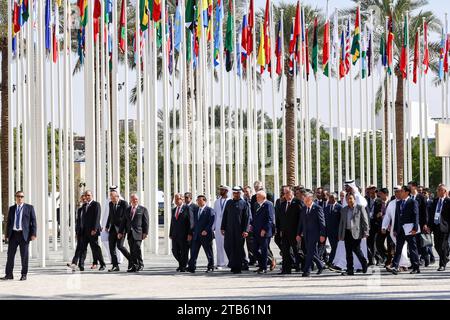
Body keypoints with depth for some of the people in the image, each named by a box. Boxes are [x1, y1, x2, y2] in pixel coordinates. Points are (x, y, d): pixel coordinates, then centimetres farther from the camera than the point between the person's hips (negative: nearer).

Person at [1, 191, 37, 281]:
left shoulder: (29, 208, 4)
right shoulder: (12, 208, 14)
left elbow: (33, 222, 0)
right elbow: (8, 222, 14)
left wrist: (33, 234, -9)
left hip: (24, 234, -3)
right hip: (13, 234, 3)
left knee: (24, 256, 0)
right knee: (10, 255, 2)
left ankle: (24, 275, 8)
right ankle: (8, 274, 7)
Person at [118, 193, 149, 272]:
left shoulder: (143, 209, 4)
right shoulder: (127, 210, 17)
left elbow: (146, 222, -1)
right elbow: (124, 222, 16)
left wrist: (145, 232, -8)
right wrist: (120, 232, 9)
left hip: (138, 232, -5)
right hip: (130, 233, 5)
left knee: (137, 248, -14)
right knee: (132, 251, 3)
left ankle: (140, 265, -1)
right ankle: (133, 266, 6)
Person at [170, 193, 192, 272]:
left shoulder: (187, 208, -5)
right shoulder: (174, 210, 16)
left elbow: (190, 222, -9)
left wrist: (190, 234, -16)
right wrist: (170, 234, 14)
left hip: (184, 235, -6)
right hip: (175, 235, 6)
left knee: (184, 251, 0)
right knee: (175, 251, 5)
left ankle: (183, 267, 11)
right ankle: (181, 264, 25)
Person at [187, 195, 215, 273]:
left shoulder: (209, 210, -4)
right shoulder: (195, 211, 17)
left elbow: (211, 222, -11)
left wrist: (206, 230, -20)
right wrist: (192, 232, 11)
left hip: (206, 235, -6)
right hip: (196, 235, 6)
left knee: (208, 252, 4)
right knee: (193, 251, -2)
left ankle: (210, 267, 14)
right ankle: (192, 267, -4)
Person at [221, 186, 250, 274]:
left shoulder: (244, 203, 0)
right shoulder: (229, 203, 13)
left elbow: (247, 218, -4)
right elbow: (225, 216, 15)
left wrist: (245, 230, -10)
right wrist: (223, 227, 8)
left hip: (239, 230, -4)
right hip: (229, 229, 4)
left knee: (238, 248, 0)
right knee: (227, 247, 2)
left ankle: (237, 267, 6)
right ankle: (232, 264, 19)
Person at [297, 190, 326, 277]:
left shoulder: (317, 208, -6)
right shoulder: (303, 209, 12)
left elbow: (322, 222, -7)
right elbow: (300, 222, 16)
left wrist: (322, 235, -12)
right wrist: (298, 234, 10)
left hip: (314, 234, -6)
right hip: (306, 234, 6)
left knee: (310, 252, -9)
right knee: (310, 252, 10)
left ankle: (307, 270, -9)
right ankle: (320, 265, 28)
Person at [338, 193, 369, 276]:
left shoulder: (360, 208, 2)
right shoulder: (344, 210, 17)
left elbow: (365, 220, -2)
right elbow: (341, 223, 19)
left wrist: (365, 232, -10)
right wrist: (340, 235, 13)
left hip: (356, 232, -5)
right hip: (347, 233, 5)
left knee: (356, 250, -11)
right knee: (348, 252, 3)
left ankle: (365, 265, 12)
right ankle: (349, 270, 7)